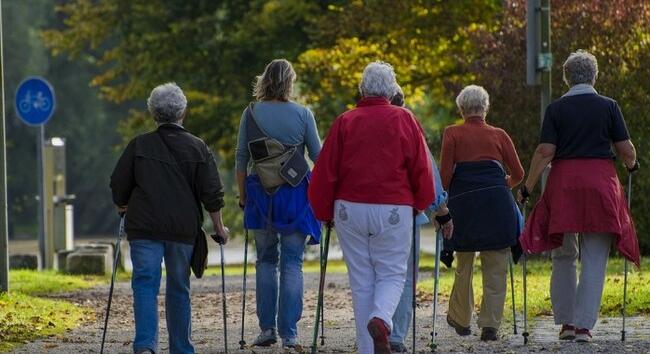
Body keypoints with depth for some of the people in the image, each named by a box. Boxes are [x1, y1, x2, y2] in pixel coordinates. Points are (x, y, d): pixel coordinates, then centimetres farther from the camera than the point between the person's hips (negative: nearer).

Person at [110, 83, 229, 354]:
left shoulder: (139, 145, 1)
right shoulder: (198, 148, 3)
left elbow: (118, 186, 6)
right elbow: (212, 194, 2)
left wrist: (123, 207, 26)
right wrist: (219, 229, 13)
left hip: (144, 228, -1)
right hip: (184, 229, 1)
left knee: (145, 284, -6)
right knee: (179, 289, 13)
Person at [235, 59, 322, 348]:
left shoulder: (251, 114, 0)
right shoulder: (302, 114, -3)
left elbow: (241, 159, 2)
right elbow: (319, 157, 3)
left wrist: (242, 195, 11)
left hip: (261, 194, 1)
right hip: (296, 194, -1)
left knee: (266, 260, 13)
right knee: (292, 263, 2)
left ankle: (267, 327, 4)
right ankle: (289, 333, -2)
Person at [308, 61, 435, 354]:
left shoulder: (345, 122, 3)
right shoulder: (404, 119, 0)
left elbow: (325, 170, 2)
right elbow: (421, 168, -1)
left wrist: (325, 212, 13)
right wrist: (419, 205, 14)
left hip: (350, 209, 1)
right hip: (394, 209, -1)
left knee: (361, 279, 9)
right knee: (392, 273, 7)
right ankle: (381, 318, -23)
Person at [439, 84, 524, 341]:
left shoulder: (452, 134, 6)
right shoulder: (499, 135, 11)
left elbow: (445, 174, -2)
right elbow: (517, 174, 11)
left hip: (463, 203, 0)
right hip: (497, 203, 0)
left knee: (463, 265, 15)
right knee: (495, 268, 3)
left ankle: (460, 320, 27)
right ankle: (490, 325, -5)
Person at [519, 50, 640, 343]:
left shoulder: (556, 108, 0)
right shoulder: (609, 107, 0)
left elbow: (545, 152, -6)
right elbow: (626, 150, 1)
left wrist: (527, 187, 1)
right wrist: (632, 165, 23)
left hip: (564, 182, 1)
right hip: (601, 182, -1)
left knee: (563, 257, 14)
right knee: (594, 261, 2)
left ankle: (566, 322, 13)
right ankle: (584, 325, -3)